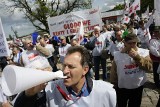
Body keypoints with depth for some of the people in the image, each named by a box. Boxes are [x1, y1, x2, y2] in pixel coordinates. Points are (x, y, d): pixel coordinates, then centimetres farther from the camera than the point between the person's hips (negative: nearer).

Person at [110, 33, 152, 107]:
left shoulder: (144, 52, -9)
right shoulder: (117, 54, -8)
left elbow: (149, 68, -18)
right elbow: (113, 72, -1)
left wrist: (137, 57, -29)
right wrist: (114, 85, 4)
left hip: (138, 87, 0)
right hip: (121, 88, 0)